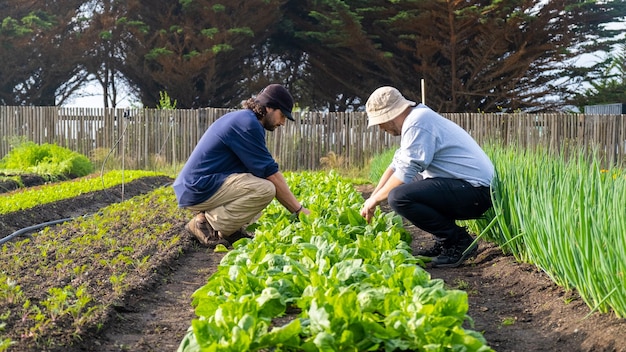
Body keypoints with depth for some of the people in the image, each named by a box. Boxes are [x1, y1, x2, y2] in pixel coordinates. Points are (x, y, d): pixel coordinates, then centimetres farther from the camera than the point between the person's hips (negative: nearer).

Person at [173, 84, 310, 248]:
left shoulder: (242, 119, 16)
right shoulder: (247, 123, -15)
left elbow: (265, 170, 20)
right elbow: (270, 173, -16)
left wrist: (295, 207, 15)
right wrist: (299, 210, -10)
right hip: (199, 190, -11)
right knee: (265, 189, -24)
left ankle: (233, 229, 4)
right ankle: (206, 223, -13)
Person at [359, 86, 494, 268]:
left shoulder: (417, 123, -15)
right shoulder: (416, 118, 17)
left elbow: (404, 173, -17)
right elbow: (396, 165, 22)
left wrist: (375, 200, -3)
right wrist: (372, 198, 18)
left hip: (475, 192, -11)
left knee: (399, 196, -23)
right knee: (407, 184, 25)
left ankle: (459, 241, -10)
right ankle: (444, 242, 17)